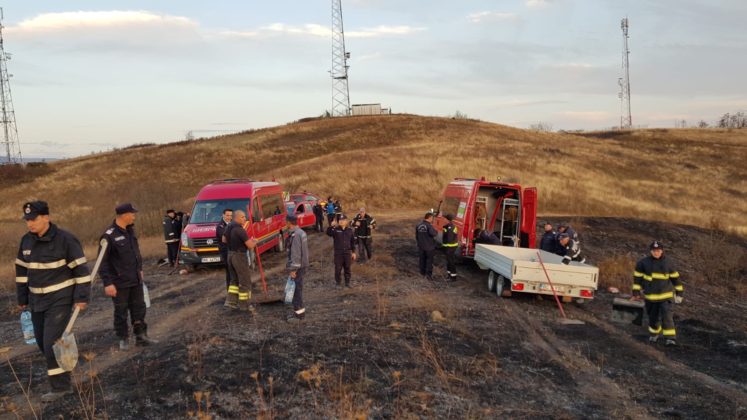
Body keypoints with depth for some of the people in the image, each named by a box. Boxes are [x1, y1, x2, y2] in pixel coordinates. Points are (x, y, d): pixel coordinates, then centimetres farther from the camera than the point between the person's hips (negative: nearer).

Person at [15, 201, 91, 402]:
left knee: (52, 341, -10)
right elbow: (21, 270, 12)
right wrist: (22, 299, 13)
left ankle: (61, 386, 1)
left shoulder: (65, 239, -17)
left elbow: (80, 269, -14)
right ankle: (59, 368, 37)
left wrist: (81, 297, -16)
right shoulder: (26, 240, 2)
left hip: (60, 299, -7)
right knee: (42, 341, 14)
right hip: (37, 300, 7)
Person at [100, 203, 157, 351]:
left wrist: (140, 269, 19)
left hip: (136, 279, 6)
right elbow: (103, 262, -15)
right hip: (120, 283, -6)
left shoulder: (130, 230, 5)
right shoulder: (109, 235, -16)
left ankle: (141, 336, 21)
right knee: (121, 311, 7)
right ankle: (123, 339, 21)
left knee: (139, 308, 11)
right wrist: (107, 283, -17)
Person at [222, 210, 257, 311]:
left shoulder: (229, 228, 4)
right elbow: (250, 246, -22)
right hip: (240, 257, -9)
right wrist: (254, 242, 0)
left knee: (235, 280, 21)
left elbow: (224, 239, 21)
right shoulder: (240, 230, -23)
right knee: (245, 281, 4)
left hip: (231, 255, 9)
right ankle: (244, 304, 10)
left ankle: (230, 301, 16)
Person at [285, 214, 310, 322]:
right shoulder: (301, 232, 11)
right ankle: (299, 311, 27)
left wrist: (293, 269, -20)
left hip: (298, 267, -10)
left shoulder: (295, 235, -21)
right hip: (302, 265, 10)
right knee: (298, 289, 18)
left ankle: (299, 313, 4)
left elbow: (295, 254, -23)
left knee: (296, 289, -3)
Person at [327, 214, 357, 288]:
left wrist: (353, 252, 8)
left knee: (347, 268, 9)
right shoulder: (335, 230, -4)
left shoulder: (350, 230, 4)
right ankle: (337, 283, 16)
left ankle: (347, 282, 23)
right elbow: (328, 233, -24)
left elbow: (352, 242, 10)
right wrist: (332, 226, -40)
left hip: (347, 252, 2)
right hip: (338, 252, -2)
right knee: (338, 268, 2)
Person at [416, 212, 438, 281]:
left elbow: (416, 236, 10)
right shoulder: (429, 226, -20)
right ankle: (428, 274, -3)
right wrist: (435, 232, -13)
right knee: (429, 260, 4)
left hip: (421, 246, 5)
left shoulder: (418, 225, 1)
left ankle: (422, 272, 31)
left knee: (422, 259, 19)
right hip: (429, 247, -5)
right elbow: (434, 233, -36)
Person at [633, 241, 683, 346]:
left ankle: (670, 338, -10)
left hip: (666, 295, -1)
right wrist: (636, 292, -1)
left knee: (667, 316, -13)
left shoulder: (668, 264, 0)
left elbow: (675, 278, 8)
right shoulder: (643, 263, -4)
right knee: (653, 317, 13)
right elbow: (637, 277, 1)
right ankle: (654, 334, 38)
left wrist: (679, 293, 8)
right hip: (650, 296, 1)